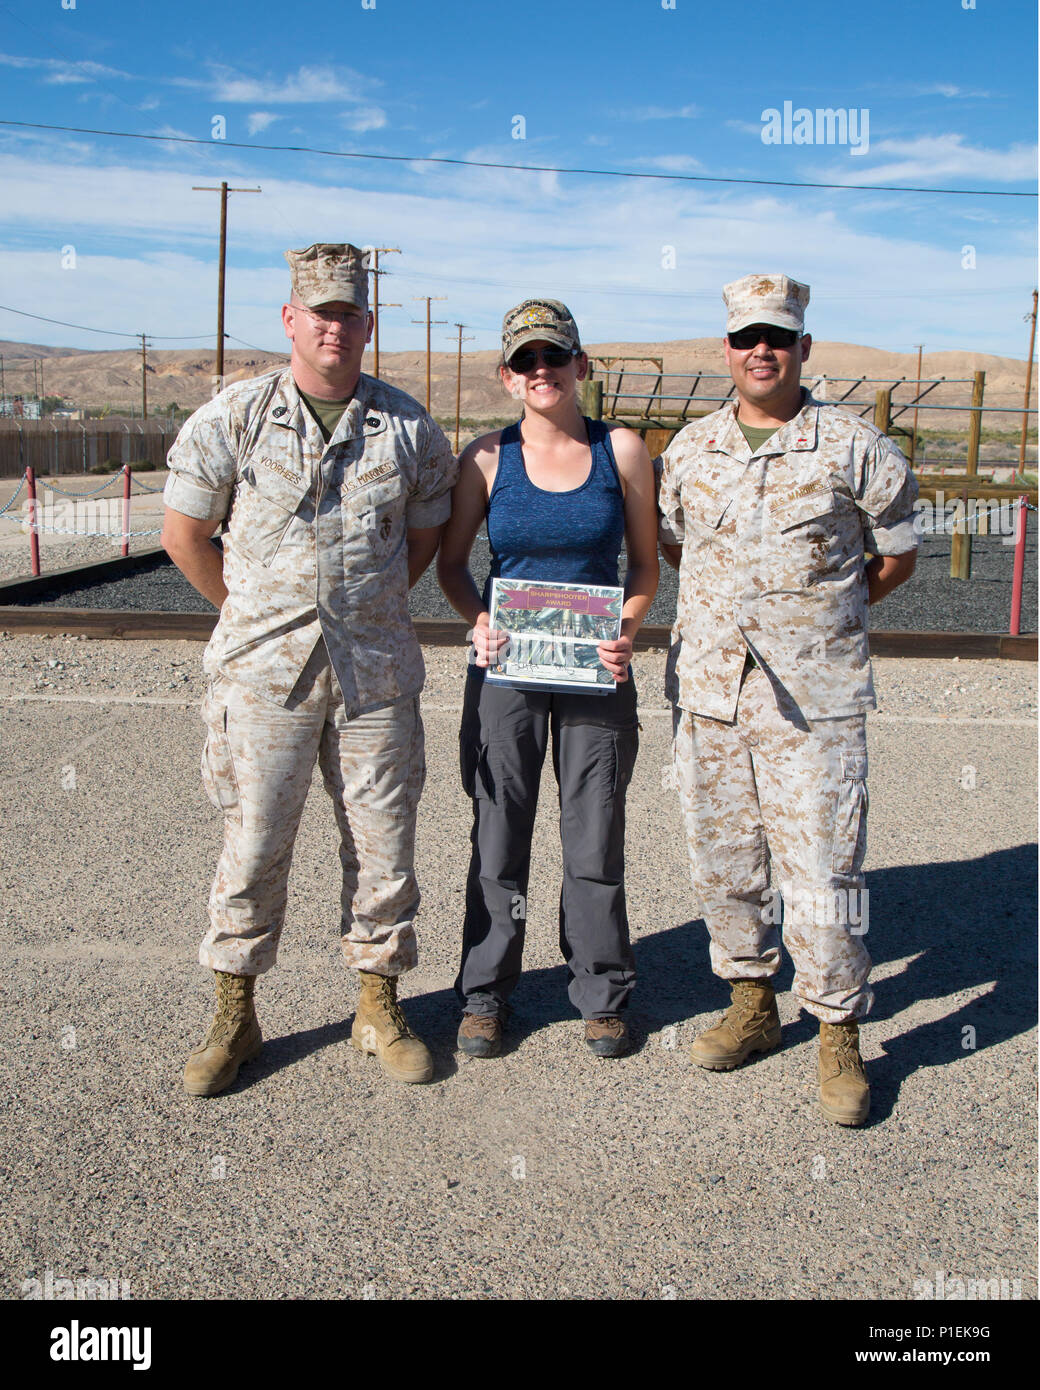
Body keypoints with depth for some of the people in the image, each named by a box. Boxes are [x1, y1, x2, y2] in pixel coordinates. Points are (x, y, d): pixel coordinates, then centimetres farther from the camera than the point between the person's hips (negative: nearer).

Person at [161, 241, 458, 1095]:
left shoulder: (410, 429, 3)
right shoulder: (232, 420, -1)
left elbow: (427, 533, 16)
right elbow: (185, 534, 6)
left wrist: (369, 608, 11)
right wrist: (251, 611, 8)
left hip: (377, 674, 2)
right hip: (264, 673, -1)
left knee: (383, 846, 8)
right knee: (253, 846, 5)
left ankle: (379, 1008, 25)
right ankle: (234, 1017, 22)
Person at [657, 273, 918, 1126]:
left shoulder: (854, 447, -2)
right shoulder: (690, 448, 8)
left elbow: (897, 553, 8)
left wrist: (821, 611, 8)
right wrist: (731, 605, 13)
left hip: (814, 701, -4)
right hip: (708, 693, 4)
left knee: (822, 870, -2)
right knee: (724, 861, 12)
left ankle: (839, 1035, 15)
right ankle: (751, 1007, 31)